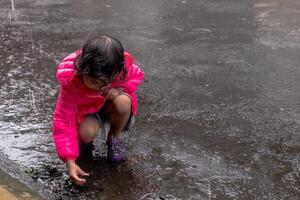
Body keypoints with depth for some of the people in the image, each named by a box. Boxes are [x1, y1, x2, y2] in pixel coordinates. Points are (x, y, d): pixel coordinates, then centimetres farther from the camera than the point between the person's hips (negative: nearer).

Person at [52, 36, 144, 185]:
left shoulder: (122, 66, -30)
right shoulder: (69, 79, -32)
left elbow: (137, 76, -3)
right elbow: (64, 122, -28)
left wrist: (121, 88, -26)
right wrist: (70, 161, -36)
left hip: (110, 106, 1)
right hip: (86, 110, -1)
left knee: (122, 102, -35)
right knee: (86, 133, -35)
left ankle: (114, 139, -4)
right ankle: (83, 141, 5)